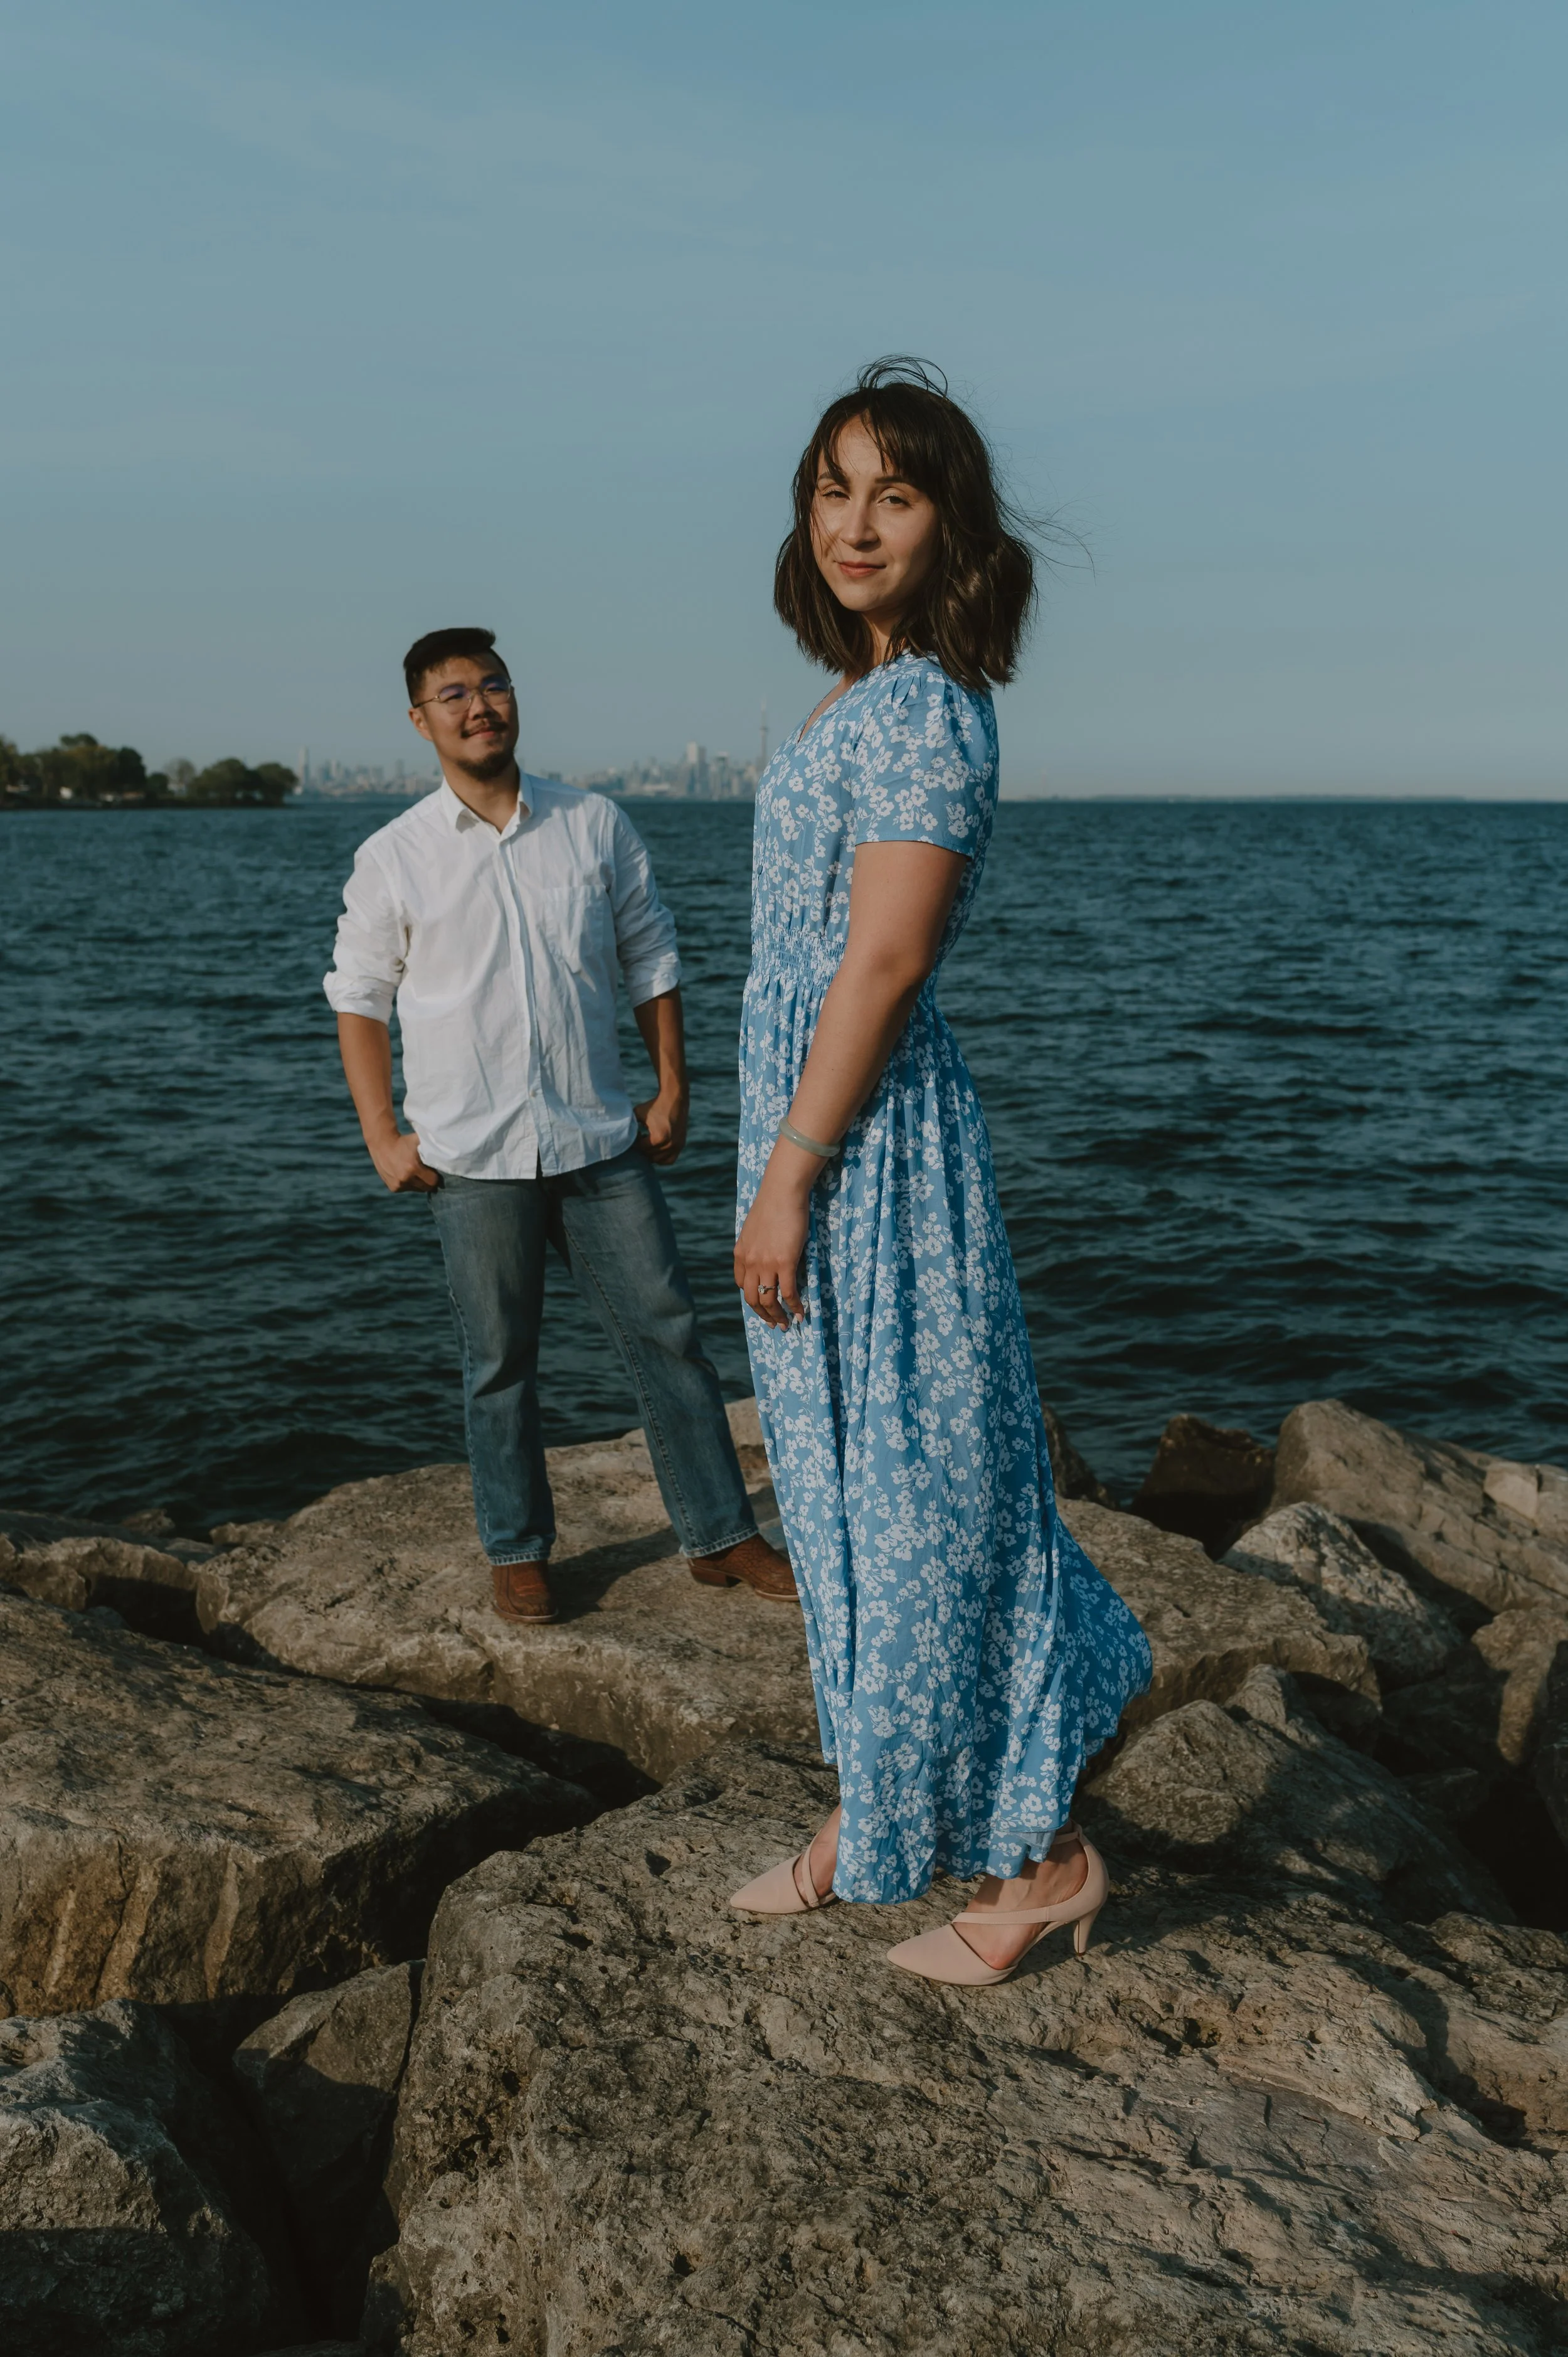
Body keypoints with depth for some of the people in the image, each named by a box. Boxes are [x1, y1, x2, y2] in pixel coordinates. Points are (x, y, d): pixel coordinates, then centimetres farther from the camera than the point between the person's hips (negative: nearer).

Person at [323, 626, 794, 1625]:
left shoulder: (598, 826, 3)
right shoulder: (393, 858, -1)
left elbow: (653, 960, 10)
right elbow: (359, 998, 6)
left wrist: (672, 1091, 4)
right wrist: (383, 1136, -1)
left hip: (602, 1141, 2)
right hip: (473, 1157, -1)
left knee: (669, 1335, 5)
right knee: (500, 1364, 8)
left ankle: (721, 1535, 17)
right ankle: (519, 1551, 25)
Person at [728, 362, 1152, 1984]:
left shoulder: (923, 706, -15)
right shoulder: (859, 699, 14)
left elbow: (883, 957, -20)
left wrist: (785, 1182, -19)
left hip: (870, 1138, -10)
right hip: (809, 1119, 10)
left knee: (914, 1489, 1)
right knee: (841, 1487, 16)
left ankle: (1039, 1854, 18)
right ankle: (869, 1814, 33)